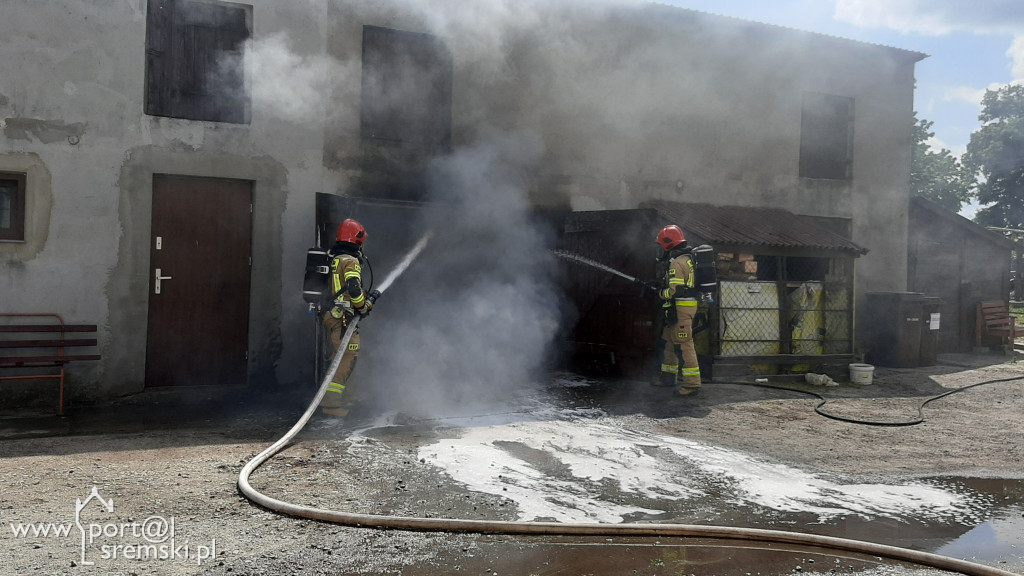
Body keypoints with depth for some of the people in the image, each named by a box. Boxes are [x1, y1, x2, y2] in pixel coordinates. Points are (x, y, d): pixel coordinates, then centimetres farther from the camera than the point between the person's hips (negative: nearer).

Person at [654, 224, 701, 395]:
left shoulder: (676, 263, -16)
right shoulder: (686, 258, 17)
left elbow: (675, 290, -23)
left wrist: (661, 293, -4)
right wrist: (658, 285, 17)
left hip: (681, 308, -11)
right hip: (682, 308, 11)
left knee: (683, 344, -10)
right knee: (669, 341, 19)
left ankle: (692, 382, -10)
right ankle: (669, 375, 30)